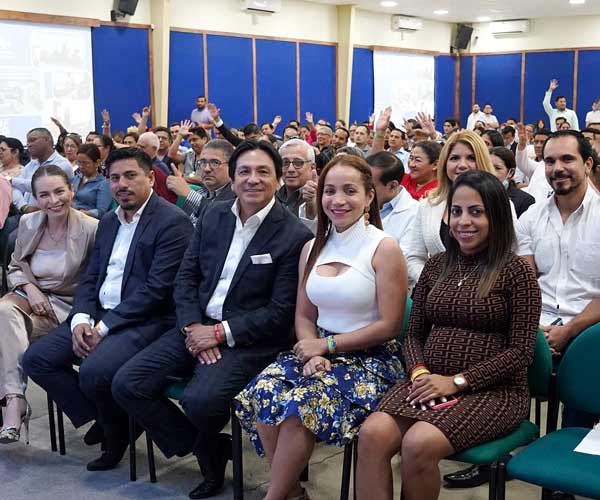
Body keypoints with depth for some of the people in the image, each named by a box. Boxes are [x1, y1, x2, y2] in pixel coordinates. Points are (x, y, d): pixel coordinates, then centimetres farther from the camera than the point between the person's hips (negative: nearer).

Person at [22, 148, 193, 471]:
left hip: (146, 321, -8)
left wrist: (105, 326, -18)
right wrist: (81, 319, -5)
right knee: (36, 359, -5)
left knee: (93, 371, -30)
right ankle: (100, 418, 7)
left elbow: (156, 289, -18)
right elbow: (90, 278, 15)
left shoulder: (172, 222, -11)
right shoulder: (108, 222, 16)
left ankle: (116, 428, 2)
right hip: (99, 316, 8)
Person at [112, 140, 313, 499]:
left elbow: (281, 312, -12)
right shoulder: (212, 215, 7)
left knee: (200, 400, -30)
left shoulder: (295, 236, -11)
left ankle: (208, 445, 10)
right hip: (198, 325, 6)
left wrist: (221, 333, -16)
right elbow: (186, 277, 9)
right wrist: (193, 326, -8)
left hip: (249, 339, -6)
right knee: (127, 384, -10)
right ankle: (207, 449, 7)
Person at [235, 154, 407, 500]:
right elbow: (304, 316, 12)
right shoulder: (313, 249, 10)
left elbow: (389, 326, -10)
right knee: (261, 394, -23)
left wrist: (327, 345, -12)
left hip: (370, 358, -5)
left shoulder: (384, 249, -7)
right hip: (319, 352, 5)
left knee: (301, 404, -30)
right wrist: (312, 351, -9)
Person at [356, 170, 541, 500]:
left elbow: (521, 352, -6)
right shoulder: (436, 266, 13)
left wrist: (456, 381, -14)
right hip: (430, 382, 4)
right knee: (371, 435, -25)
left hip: (493, 390, -4)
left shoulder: (517, 271, -2)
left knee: (418, 444, -30)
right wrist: (419, 371, -6)